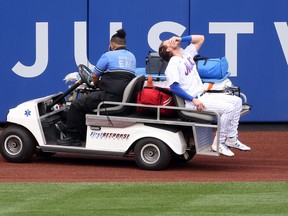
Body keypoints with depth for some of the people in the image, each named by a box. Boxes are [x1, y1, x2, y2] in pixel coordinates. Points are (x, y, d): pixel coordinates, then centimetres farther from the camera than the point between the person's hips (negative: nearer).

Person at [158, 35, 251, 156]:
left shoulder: (186, 54, 16)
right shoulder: (173, 64, -9)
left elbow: (200, 39, 24)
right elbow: (174, 87, -19)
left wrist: (181, 39, 12)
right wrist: (193, 100, -26)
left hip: (204, 95, 9)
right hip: (192, 102, -9)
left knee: (237, 101, 5)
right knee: (228, 108, -23)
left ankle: (231, 139, 6)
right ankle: (219, 143, -15)